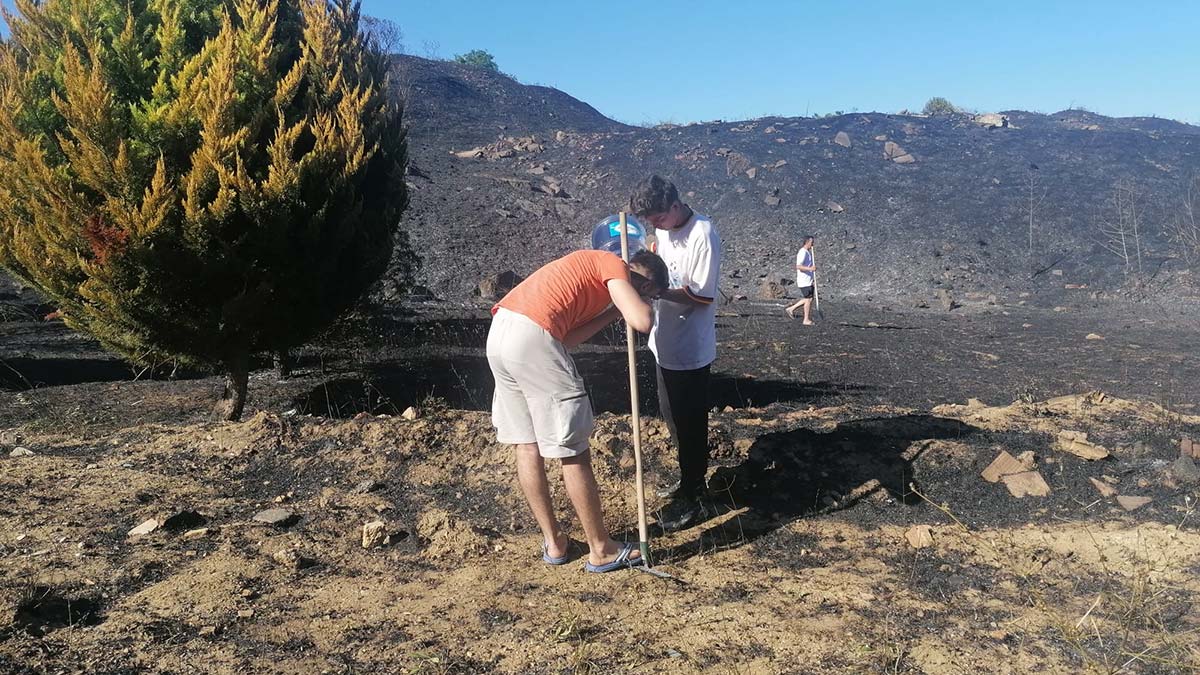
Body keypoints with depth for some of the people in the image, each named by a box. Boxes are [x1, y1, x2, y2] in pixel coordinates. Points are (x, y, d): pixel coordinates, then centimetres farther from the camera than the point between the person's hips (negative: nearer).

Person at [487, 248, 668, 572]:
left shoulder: (591, 269, 28)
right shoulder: (613, 264, 3)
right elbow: (643, 322, -12)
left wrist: (616, 310, 19)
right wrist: (642, 303, 11)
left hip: (499, 332, 10)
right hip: (533, 337, -10)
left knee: (526, 445, 16)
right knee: (573, 452, 2)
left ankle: (553, 541, 29)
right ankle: (601, 550, 15)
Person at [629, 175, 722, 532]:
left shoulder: (702, 235, -21)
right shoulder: (664, 229, 5)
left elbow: (702, 295, -22)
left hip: (690, 350, -9)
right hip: (667, 343, 9)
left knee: (690, 424, 3)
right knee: (672, 416, 21)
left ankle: (693, 501, 16)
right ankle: (689, 480, 39)